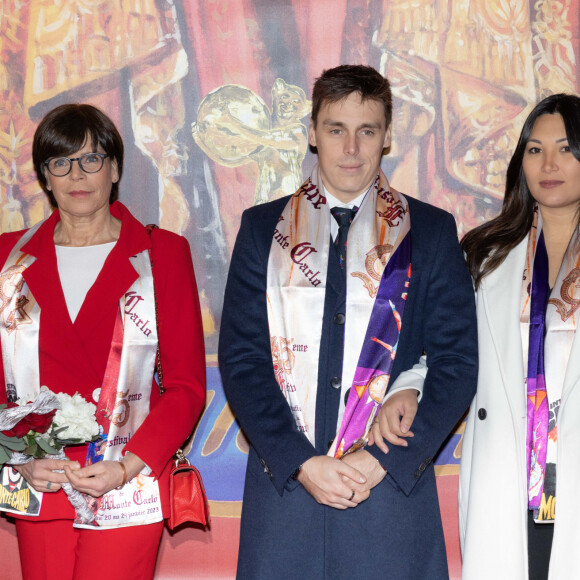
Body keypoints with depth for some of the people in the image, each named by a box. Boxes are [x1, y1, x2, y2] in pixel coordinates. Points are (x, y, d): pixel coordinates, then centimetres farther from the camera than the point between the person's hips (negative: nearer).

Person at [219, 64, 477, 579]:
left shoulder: (432, 231, 6)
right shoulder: (263, 228, 8)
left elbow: (457, 363, 2)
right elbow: (240, 359, 2)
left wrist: (384, 460, -9)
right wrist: (302, 463, -9)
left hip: (393, 488, 0)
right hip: (283, 487, 1)